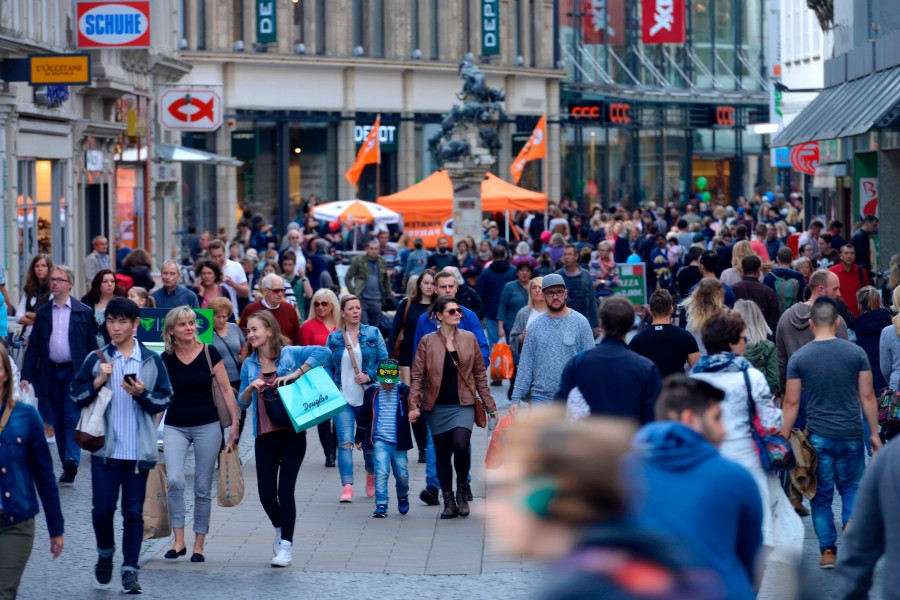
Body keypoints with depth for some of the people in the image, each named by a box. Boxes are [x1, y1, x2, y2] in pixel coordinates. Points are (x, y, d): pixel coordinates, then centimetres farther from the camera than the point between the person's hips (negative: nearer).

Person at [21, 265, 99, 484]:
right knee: (58, 421, 8)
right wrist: (26, 376, -2)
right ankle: (68, 466, 15)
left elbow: (92, 347, 1)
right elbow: (33, 347, 7)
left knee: (73, 418, -13)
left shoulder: (84, 313, 0)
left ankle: (72, 460, -20)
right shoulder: (43, 313, 8)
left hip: (75, 373, -4)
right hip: (51, 373, 4)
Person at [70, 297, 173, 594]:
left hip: (139, 450, 0)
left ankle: (130, 570, 8)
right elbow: (76, 397, 4)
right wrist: (98, 381, -12)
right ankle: (105, 552, 26)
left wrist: (142, 394, -16)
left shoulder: (152, 361, 3)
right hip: (105, 448, 0)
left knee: (133, 512, 3)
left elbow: (164, 401, 2)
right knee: (102, 508, 0)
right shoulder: (96, 359, 5)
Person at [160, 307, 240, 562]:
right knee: (175, 481, -19)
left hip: (207, 426, -1)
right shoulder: (165, 360, 0)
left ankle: (199, 545, 12)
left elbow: (225, 389, 1)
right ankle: (178, 540, -9)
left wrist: (235, 421, -5)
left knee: (203, 488, 3)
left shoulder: (209, 353, -4)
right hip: (175, 427, 1)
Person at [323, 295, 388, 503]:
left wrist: (369, 376, -13)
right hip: (342, 398, 0)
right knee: (345, 442, -12)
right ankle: (347, 487, -17)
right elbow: (327, 368, 7)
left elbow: (384, 361, 2)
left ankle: (371, 476, 36)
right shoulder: (333, 338, 6)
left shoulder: (372, 333, 4)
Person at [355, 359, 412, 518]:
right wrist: (360, 438, 16)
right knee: (381, 472, -12)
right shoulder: (372, 392, 4)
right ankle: (381, 505, -7)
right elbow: (364, 416, 13)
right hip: (379, 441, 0)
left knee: (402, 474, 5)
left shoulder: (404, 391, 1)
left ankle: (403, 496, 35)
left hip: (399, 441, 0)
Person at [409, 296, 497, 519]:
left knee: (460, 445, -21)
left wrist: (490, 406, 9)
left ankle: (462, 488, 4)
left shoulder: (469, 339, 5)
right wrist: (413, 406, -10)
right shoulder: (427, 342, 1)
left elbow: (480, 374, 10)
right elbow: (417, 377, 1)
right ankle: (449, 501, 18)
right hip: (437, 407, 1)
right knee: (442, 454, 5)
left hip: (463, 405, -1)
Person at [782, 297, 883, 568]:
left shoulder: (799, 358, -4)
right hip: (851, 434, 0)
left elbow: (791, 403, -2)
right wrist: (874, 433, 10)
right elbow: (867, 397, 0)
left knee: (822, 495, 9)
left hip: (818, 436, 0)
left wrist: (783, 439, 7)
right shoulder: (856, 353, -3)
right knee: (852, 487, 17)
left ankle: (827, 551, 10)